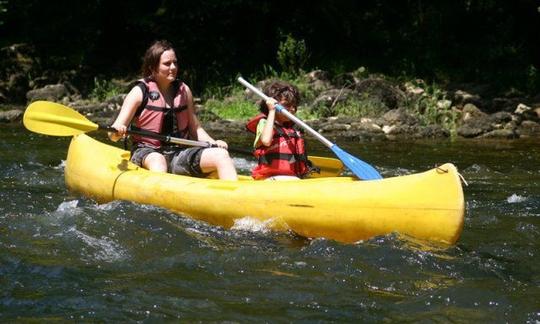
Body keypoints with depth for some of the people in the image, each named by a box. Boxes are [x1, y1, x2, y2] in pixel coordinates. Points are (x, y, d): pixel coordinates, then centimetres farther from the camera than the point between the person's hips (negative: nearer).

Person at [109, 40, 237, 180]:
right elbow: (113, 135, -6)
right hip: (147, 153, -4)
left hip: (179, 154, 4)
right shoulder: (140, 92, -2)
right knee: (158, 161, -40)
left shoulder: (183, 90, 11)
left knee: (221, 155, -18)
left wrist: (214, 143, 0)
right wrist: (117, 131, -31)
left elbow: (195, 129, 18)